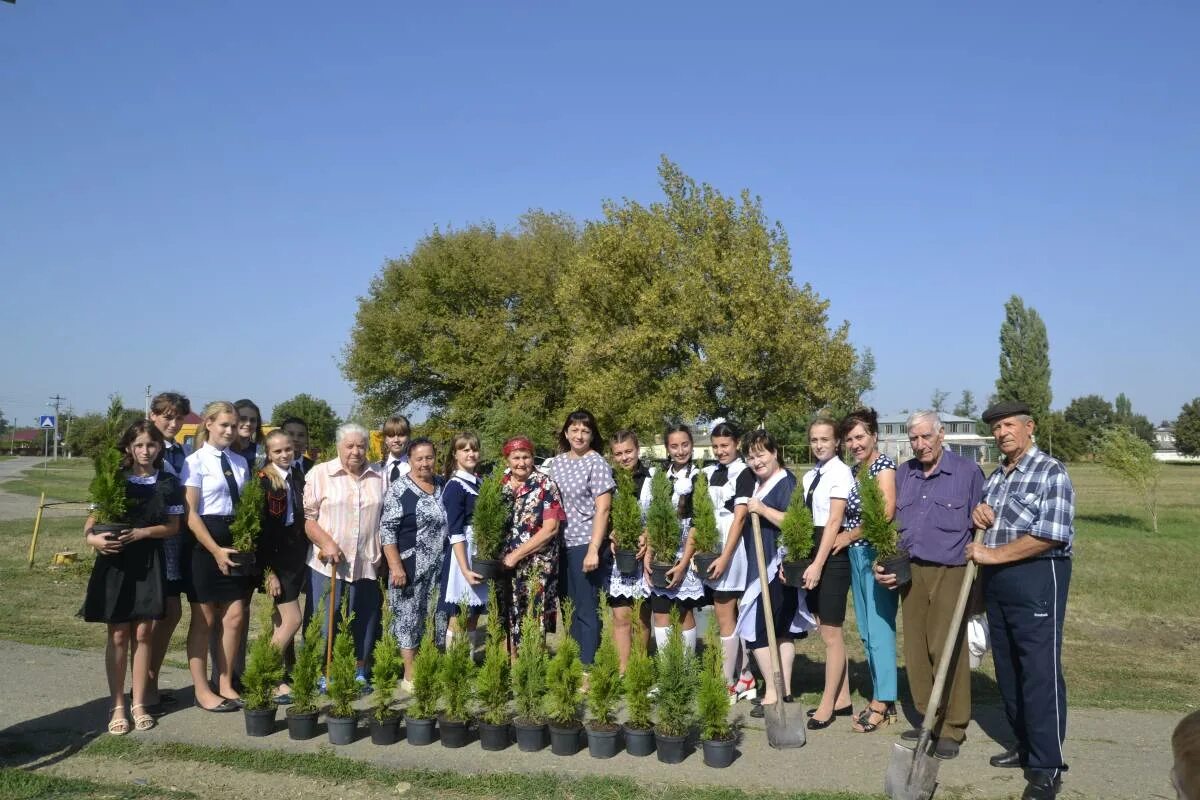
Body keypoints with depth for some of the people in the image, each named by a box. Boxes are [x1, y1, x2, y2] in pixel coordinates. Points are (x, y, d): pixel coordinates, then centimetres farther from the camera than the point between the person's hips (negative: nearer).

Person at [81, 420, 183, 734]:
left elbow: (173, 526, 1)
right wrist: (92, 537, -19)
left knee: (143, 633, 5)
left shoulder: (169, 483, 1)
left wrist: (142, 533, -15)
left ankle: (139, 703, 16)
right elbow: (94, 519, 2)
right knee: (118, 635, 5)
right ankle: (117, 705, 15)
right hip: (115, 562, 0)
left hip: (149, 563, 1)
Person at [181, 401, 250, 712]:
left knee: (235, 617, 6)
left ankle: (225, 685, 20)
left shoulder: (240, 462, 10)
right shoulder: (196, 461, -7)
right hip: (205, 544, -5)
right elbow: (190, 514, -11)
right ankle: (202, 690, 17)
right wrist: (216, 550, -16)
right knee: (204, 620, 5)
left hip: (235, 543, 5)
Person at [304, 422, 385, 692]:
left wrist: (386, 558, 7)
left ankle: (359, 672, 24)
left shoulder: (379, 477, 9)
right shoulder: (319, 474, -1)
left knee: (364, 622, 11)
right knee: (327, 622, 3)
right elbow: (307, 516, -4)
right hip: (328, 563, -3)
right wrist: (326, 543, -16)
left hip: (367, 565, 3)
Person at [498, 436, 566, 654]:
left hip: (536, 566, -4)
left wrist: (516, 555, -13)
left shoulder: (545, 485, -5)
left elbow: (550, 528, -11)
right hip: (504, 565, 4)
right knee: (508, 618, 8)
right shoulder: (499, 484, 7)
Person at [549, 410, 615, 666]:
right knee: (571, 608, 14)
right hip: (562, 545, 6)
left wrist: (593, 550, -19)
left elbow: (602, 510, -13)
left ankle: (587, 667, 7)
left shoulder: (597, 464, -8)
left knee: (586, 611, -1)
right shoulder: (557, 462, 10)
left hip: (586, 545, -6)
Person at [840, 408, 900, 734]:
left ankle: (882, 702, 5)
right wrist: (846, 540, -3)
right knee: (866, 630, 12)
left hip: (878, 554, -8)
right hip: (856, 555, 9)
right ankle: (883, 697, 21)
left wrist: (847, 536, -10)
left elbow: (885, 515, -20)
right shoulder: (853, 471, 14)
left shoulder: (884, 466, -10)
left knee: (879, 628, -4)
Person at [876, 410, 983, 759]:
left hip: (950, 573, -5)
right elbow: (891, 524, 15)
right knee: (916, 650, 8)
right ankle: (930, 720, 20)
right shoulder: (903, 474, 10)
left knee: (947, 650, -5)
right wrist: (884, 563, 4)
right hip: (911, 573, 5)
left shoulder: (967, 473, -3)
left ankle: (953, 728, 8)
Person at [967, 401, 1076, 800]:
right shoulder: (995, 475, 13)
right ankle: (1026, 745, 28)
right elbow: (985, 520, 25)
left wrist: (993, 554, -18)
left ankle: (1047, 768, 4)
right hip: (996, 581, 8)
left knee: (1040, 673, -4)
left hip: (1036, 580, -8)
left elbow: (1052, 534, -20)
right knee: (1007, 669, 14)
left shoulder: (1051, 472, -11)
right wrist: (978, 511, 1)